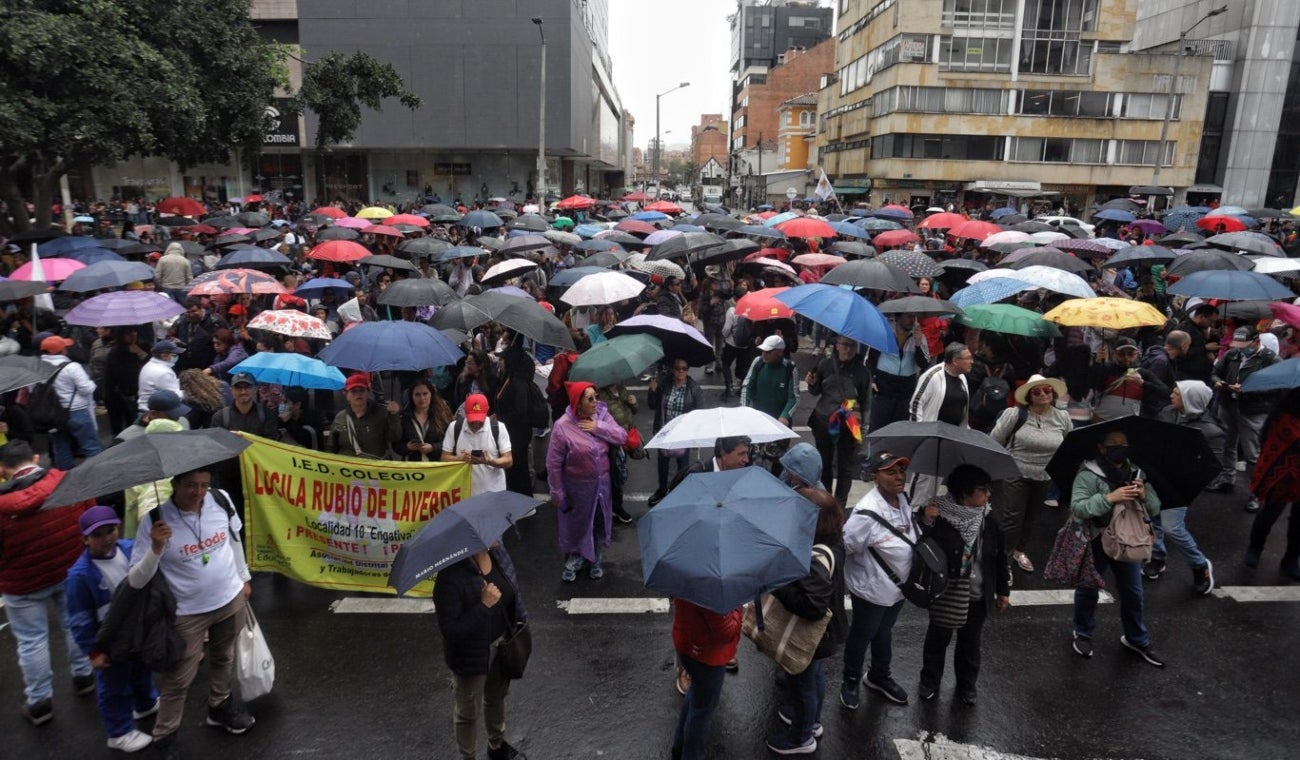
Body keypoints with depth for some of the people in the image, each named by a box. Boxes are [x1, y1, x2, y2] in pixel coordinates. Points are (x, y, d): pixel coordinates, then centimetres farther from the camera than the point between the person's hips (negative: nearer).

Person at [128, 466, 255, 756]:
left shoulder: (221, 499, -13)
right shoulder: (154, 521, -22)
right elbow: (135, 581, -20)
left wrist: (244, 577, 15)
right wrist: (156, 548, -36)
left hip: (231, 600, 4)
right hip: (187, 613, -4)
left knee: (223, 659, 25)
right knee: (178, 680, 9)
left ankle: (220, 706, 50)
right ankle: (164, 740, 30)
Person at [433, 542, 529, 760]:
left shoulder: (497, 550, -13)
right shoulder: (451, 576, -33)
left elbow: (513, 585, 6)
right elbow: (449, 630, -31)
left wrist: (520, 619, 8)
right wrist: (484, 605, -37)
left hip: (503, 643, 7)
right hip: (472, 655, -7)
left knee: (497, 698, 30)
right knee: (467, 713, 19)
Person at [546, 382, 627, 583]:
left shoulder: (602, 415, -7)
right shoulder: (562, 426, -21)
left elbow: (622, 437, -12)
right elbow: (554, 464, -15)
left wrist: (598, 427, -23)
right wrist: (557, 493, -10)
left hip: (602, 483, 4)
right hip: (577, 486, -4)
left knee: (600, 523, 18)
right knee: (576, 524, 14)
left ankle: (595, 562, 41)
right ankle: (573, 560, 39)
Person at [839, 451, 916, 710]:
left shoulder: (903, 500, -7)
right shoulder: (867, 512, -35)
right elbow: (842, 545, -28)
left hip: (898, 585, 7)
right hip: (872, 588, -7)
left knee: (884, 632, 29)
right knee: (862, 635, 17)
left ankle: (879, 677, 53)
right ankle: (851, 682, 42)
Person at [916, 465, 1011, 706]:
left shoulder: (989, 522, -6)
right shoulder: (940, 519, -21)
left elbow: (1000, 558, 6)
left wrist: (1003, 590, 10)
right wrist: (926, 523, -39)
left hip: (979, 596, 4)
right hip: (946, 596, -4)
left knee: (970, 643, 21)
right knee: (938, 639, 16)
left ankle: (967, 684, 43)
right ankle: (929, 680, 38)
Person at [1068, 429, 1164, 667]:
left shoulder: (1137, 474, 1)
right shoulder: (1089, 474, -17)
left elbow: (1155, 509, 2)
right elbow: (1077, 508, -27)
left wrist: (1144, 495, -20)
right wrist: (1109, 498, -36)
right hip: (1095, 542, -5)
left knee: (1133, 594, 16)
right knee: (1088, 591, 12)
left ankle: (1137, 639, 36)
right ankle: (1082, 634, 33)